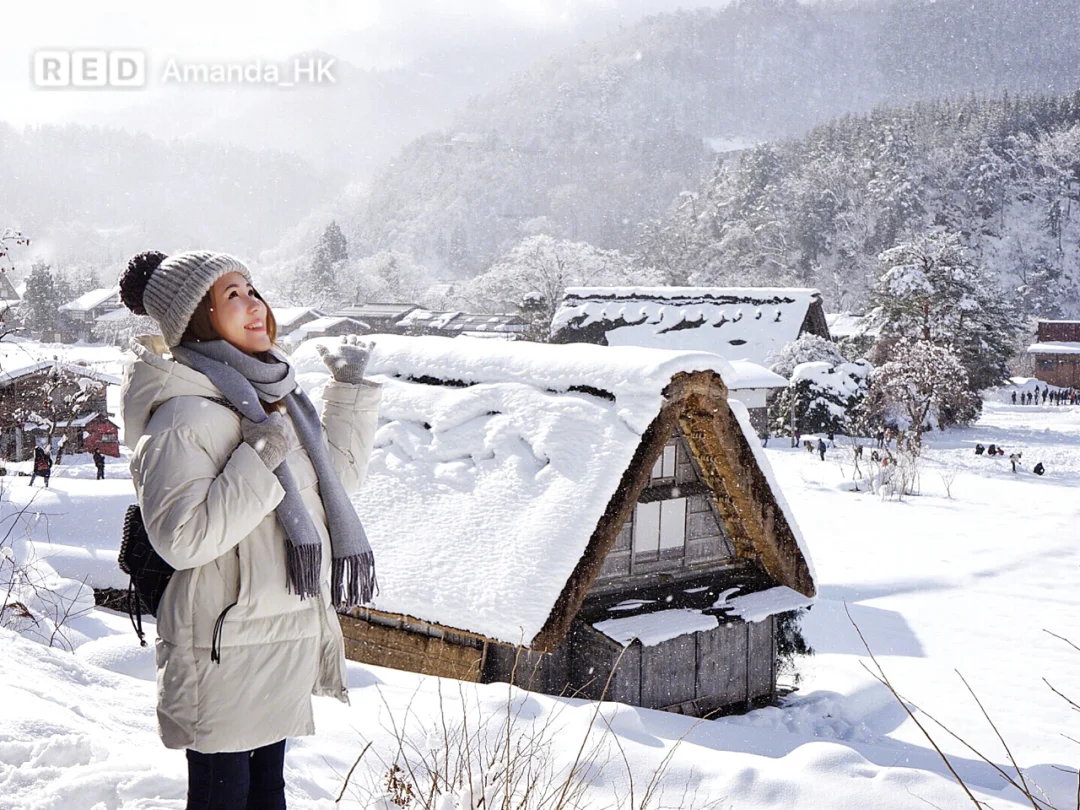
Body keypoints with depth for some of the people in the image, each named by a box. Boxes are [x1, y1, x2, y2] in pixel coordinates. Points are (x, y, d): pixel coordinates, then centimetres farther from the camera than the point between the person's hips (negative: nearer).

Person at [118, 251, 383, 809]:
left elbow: (338, 474, 21)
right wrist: (259, 460, -27)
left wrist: (351, 390, 13)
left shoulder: (267, 394, 9)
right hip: (225, 652, -8)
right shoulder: (184, 415, -19)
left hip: (284, 638, 8)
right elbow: (181, 538, -27)